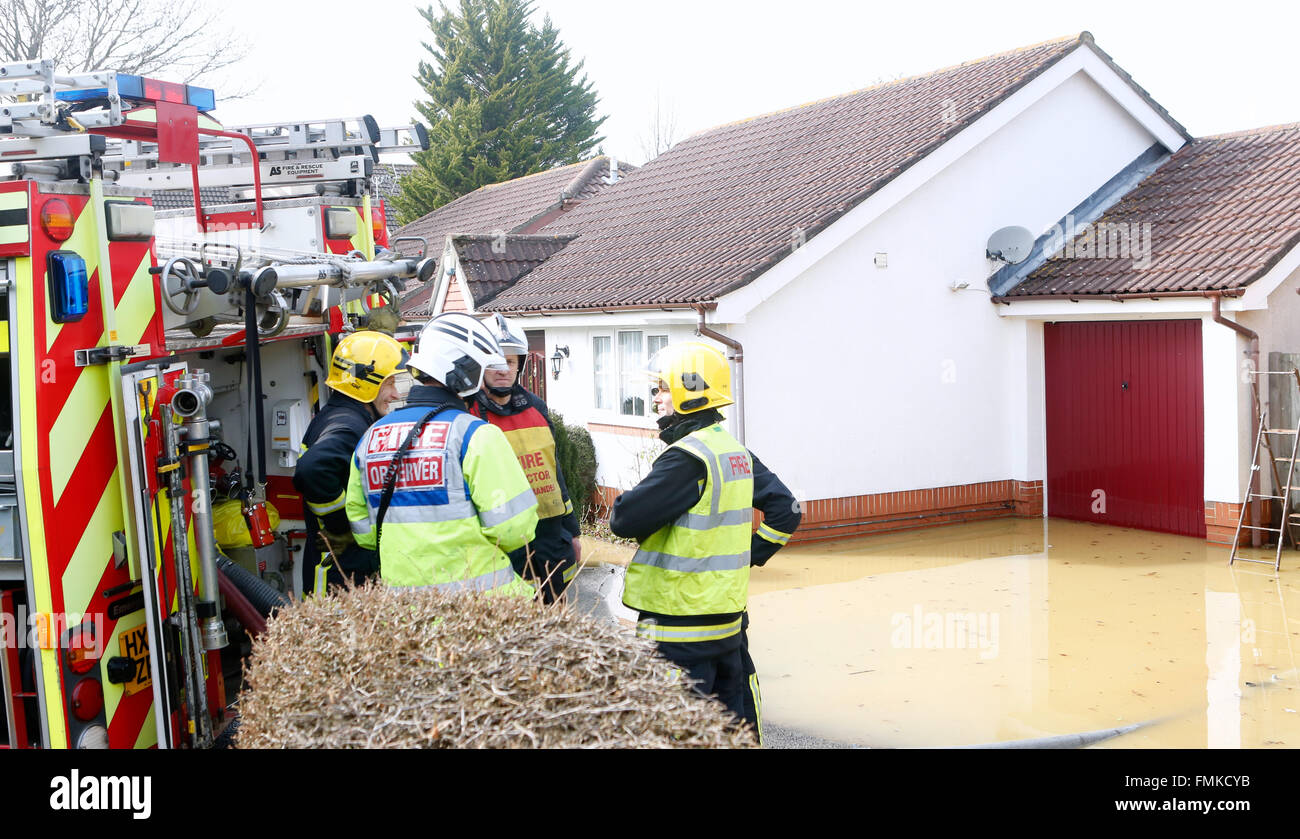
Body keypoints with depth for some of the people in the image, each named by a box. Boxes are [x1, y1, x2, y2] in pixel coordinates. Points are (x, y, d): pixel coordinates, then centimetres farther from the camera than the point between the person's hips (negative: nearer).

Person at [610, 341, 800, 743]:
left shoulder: (686, 458, -19)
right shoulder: (738, 454, 9)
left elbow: (625, 519, -20)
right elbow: (785, 511, 14)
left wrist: (619, 508, 2)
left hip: (681, 625, -9)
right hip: (729, 617, 9)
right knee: (736, 724, 17)